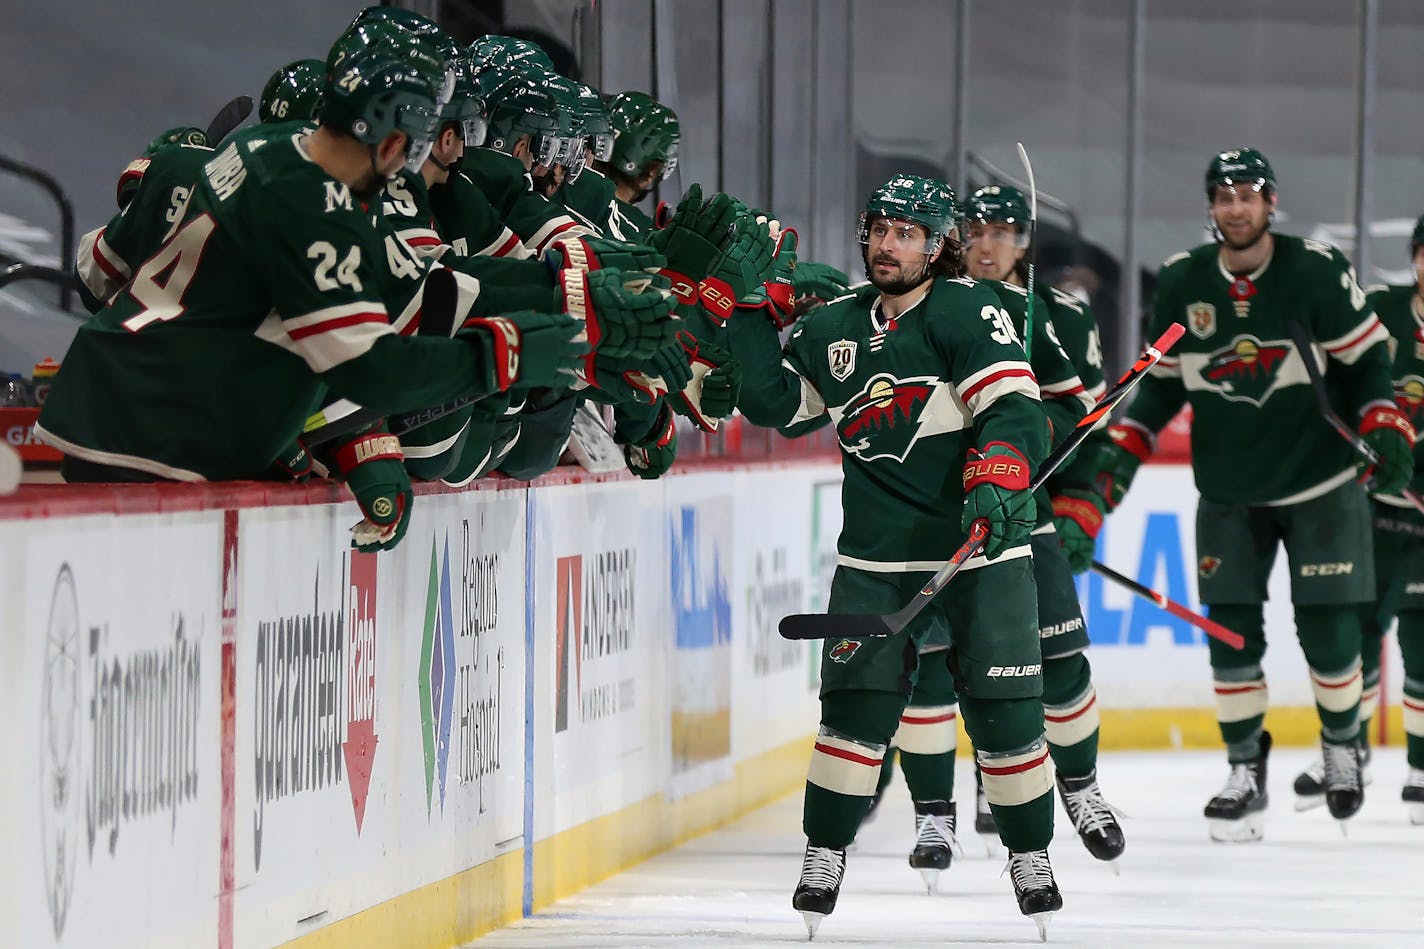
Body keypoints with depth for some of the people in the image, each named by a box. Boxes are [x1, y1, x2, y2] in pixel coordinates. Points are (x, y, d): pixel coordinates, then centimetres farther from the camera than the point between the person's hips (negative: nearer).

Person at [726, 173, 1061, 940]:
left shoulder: (964, 310, -5)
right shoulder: (835, 329, 13)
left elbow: (1016, 408, -15)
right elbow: (773, 400, 20)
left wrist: (997, 480, -31)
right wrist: (747, 313, 10)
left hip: (981, 547, -3)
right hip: (877, 554, 3)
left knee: (1004, 708, -2)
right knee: (856, 703, -5)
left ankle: (1031, 857, 14)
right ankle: (824, 859, 5)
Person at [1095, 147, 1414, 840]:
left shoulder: (1316, 271, -11)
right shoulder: (1181, 284, -2)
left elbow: (1367, 359, -5)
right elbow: (1163, 383, 9)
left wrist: (1386, 431, -18)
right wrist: (1122, 452, 0)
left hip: (1320, 485, -3)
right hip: (1228, 495, 3)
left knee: (1328, 628, -2)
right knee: (1231, 631, -2)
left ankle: (1341, 744, 23)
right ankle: (1245, 770, 9)